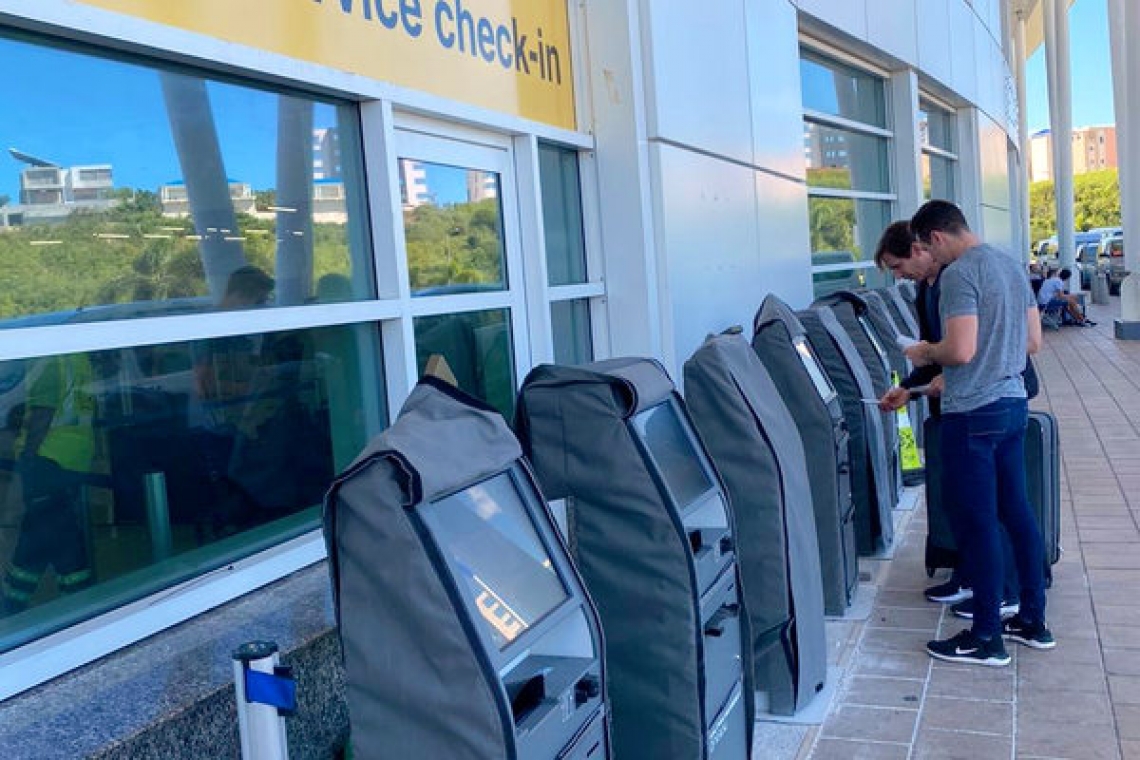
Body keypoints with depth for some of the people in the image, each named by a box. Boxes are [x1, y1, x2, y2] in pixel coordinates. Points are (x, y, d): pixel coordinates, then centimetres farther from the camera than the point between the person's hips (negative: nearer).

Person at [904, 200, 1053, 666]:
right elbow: (1033, 342, 15)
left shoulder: (959, 274, -16)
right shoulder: (1011, 265, 12)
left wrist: (925, 353, -5)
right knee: (1017, 512, 15)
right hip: (1013, 404, 9)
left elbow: (960, 350, -24)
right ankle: (1033, 622, 25)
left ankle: (986, 638, 9)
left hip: (973, 414, -9)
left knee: (979, 523, -1)